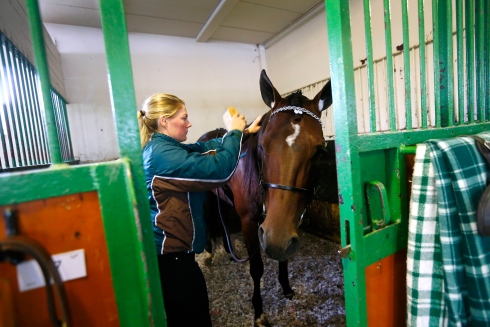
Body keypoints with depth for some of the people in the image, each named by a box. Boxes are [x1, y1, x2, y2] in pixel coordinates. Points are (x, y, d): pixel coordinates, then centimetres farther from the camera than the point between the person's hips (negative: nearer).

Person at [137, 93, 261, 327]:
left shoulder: (161, 148, 8)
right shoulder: (163, 154, -24)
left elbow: (207, 148, 10)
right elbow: (218, 170, -29)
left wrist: (243, 132, 5)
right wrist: (235, 132, -14)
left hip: (169, 248, 10)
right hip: (171, 252, -10)